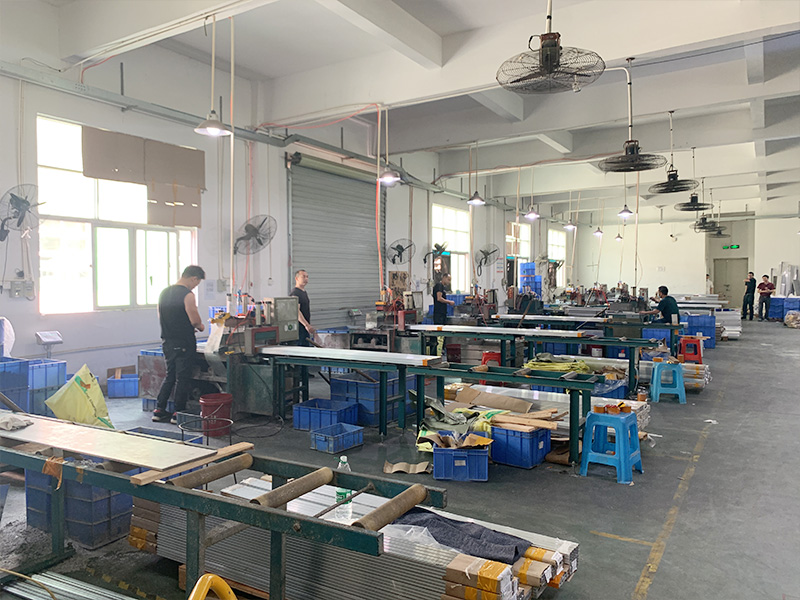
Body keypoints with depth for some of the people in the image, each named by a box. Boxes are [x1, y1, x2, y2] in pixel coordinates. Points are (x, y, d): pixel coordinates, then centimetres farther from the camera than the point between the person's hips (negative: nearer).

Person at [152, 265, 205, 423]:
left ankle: (159, 410, 18)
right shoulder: (187, 295, -15)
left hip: (167, 341, 8)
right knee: (183, 378, 2)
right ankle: (178, 414, 9)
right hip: (183, 343, -8)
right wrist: (200, 326, 3)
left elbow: (161, 318, 18)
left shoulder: (164, 292, 11)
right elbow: (195, 320, -18)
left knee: (170, 376, 17)